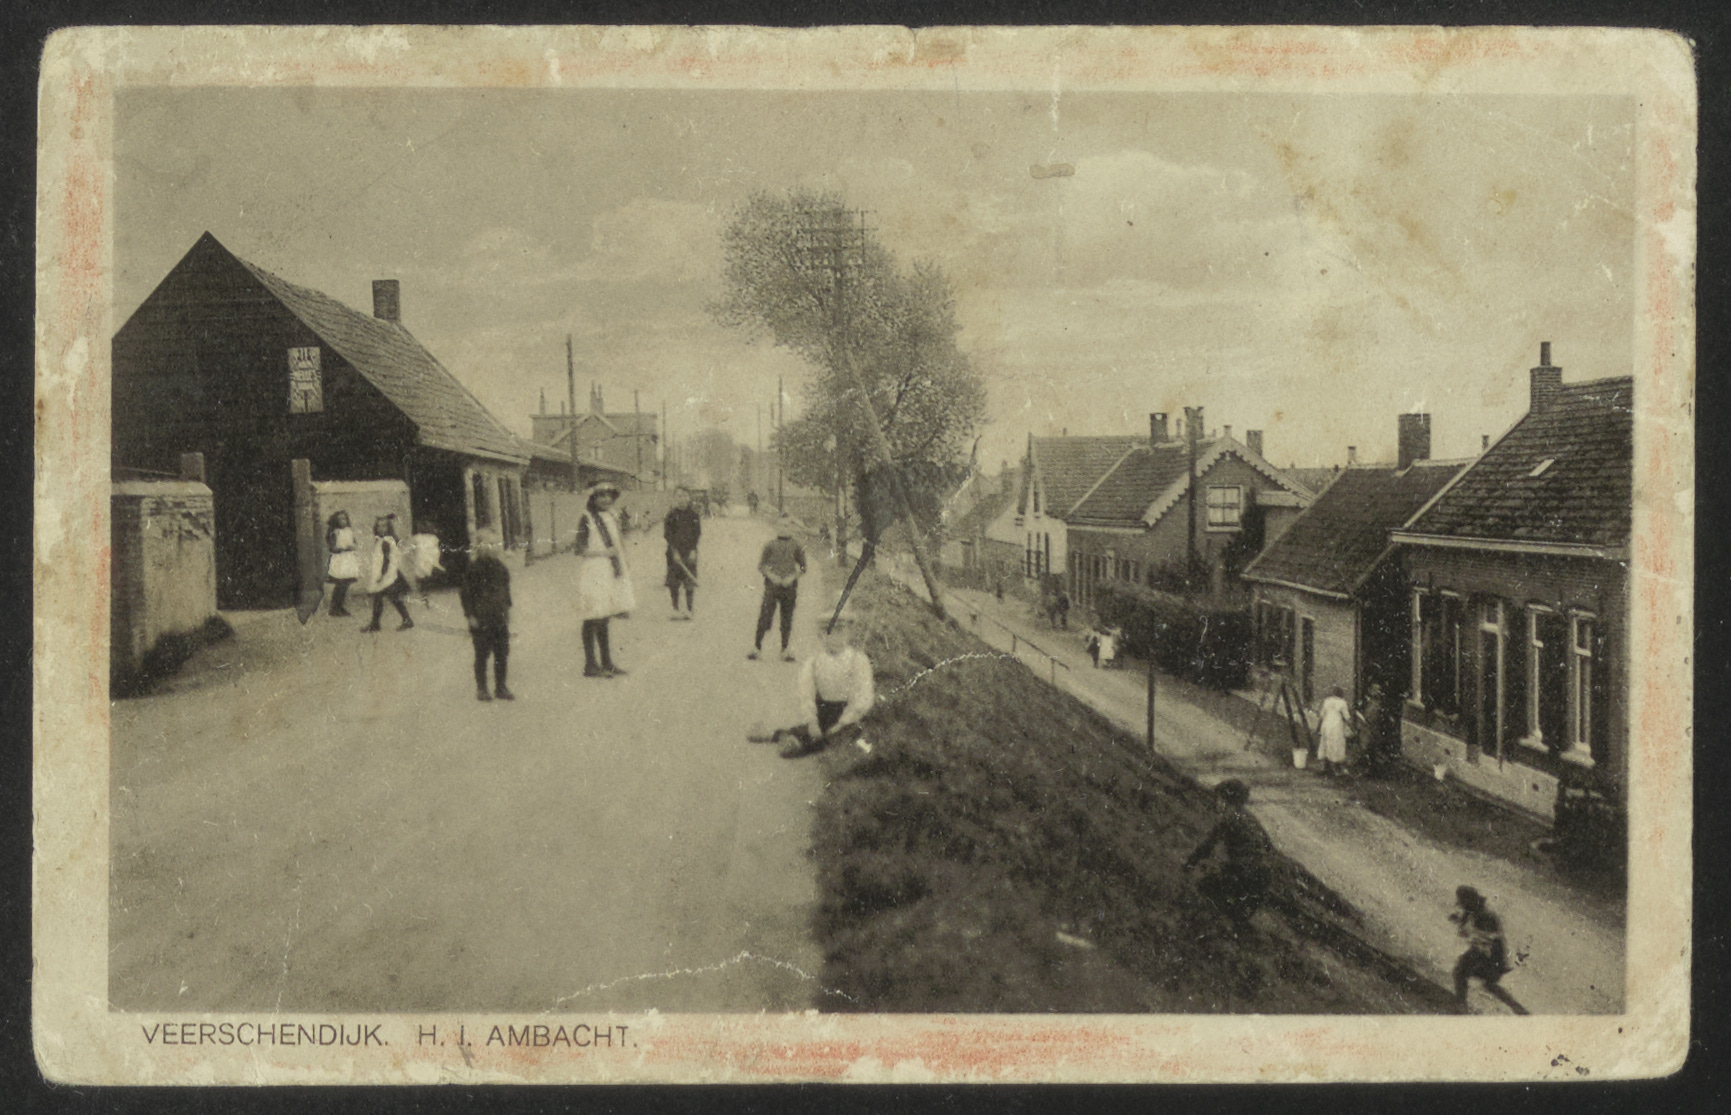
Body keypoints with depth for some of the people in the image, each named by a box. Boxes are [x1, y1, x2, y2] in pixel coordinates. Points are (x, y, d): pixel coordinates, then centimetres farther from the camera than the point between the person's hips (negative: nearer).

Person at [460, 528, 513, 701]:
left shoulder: (501, 568, 11)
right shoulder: (473, 568, -7)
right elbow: (465, 593, -6)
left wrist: (507, 612, 15)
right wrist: (470, 615, -11)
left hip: (500, 619, 5)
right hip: (481, 620, -5)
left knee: (502, 654, 6)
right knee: (481, 655, 0)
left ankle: (501, 688, 14)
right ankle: (481, 689, 8)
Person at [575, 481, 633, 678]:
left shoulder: (612, 518, 14)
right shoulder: (587, 520, -9)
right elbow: (581, 549, -13)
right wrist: (605, 552, -17)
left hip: (610, 573, 8)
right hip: (593, 574, -8)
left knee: (604, 619, 13)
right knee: (592, 620, -6)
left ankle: (607, 663, 19)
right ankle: (590, 664, -2)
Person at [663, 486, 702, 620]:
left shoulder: (693, 515, 5)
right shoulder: (672, 515, 1)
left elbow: (697, 534, 4)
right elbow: (668, 535, -2)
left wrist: (693, 550, -6)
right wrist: (675, 552, -10)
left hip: (690, 552, 1)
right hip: (675, 551, -1)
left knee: (690, 581, -2)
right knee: (674, 581, -1)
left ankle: (688, 610, 1)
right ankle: (675, 609, 4)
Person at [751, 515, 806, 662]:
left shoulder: (796, 547, 7)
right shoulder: (771, 545, 5)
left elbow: (803, 568, 8)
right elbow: (761, 565, 5)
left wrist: (792, 577, -8)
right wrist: (771, 575, -11)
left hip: (789, 587, 1)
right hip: (772, 585, -1)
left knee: (787, 619, 3)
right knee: (765, 615, -6)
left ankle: (784, 651, 10)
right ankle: (757, 647, 2)